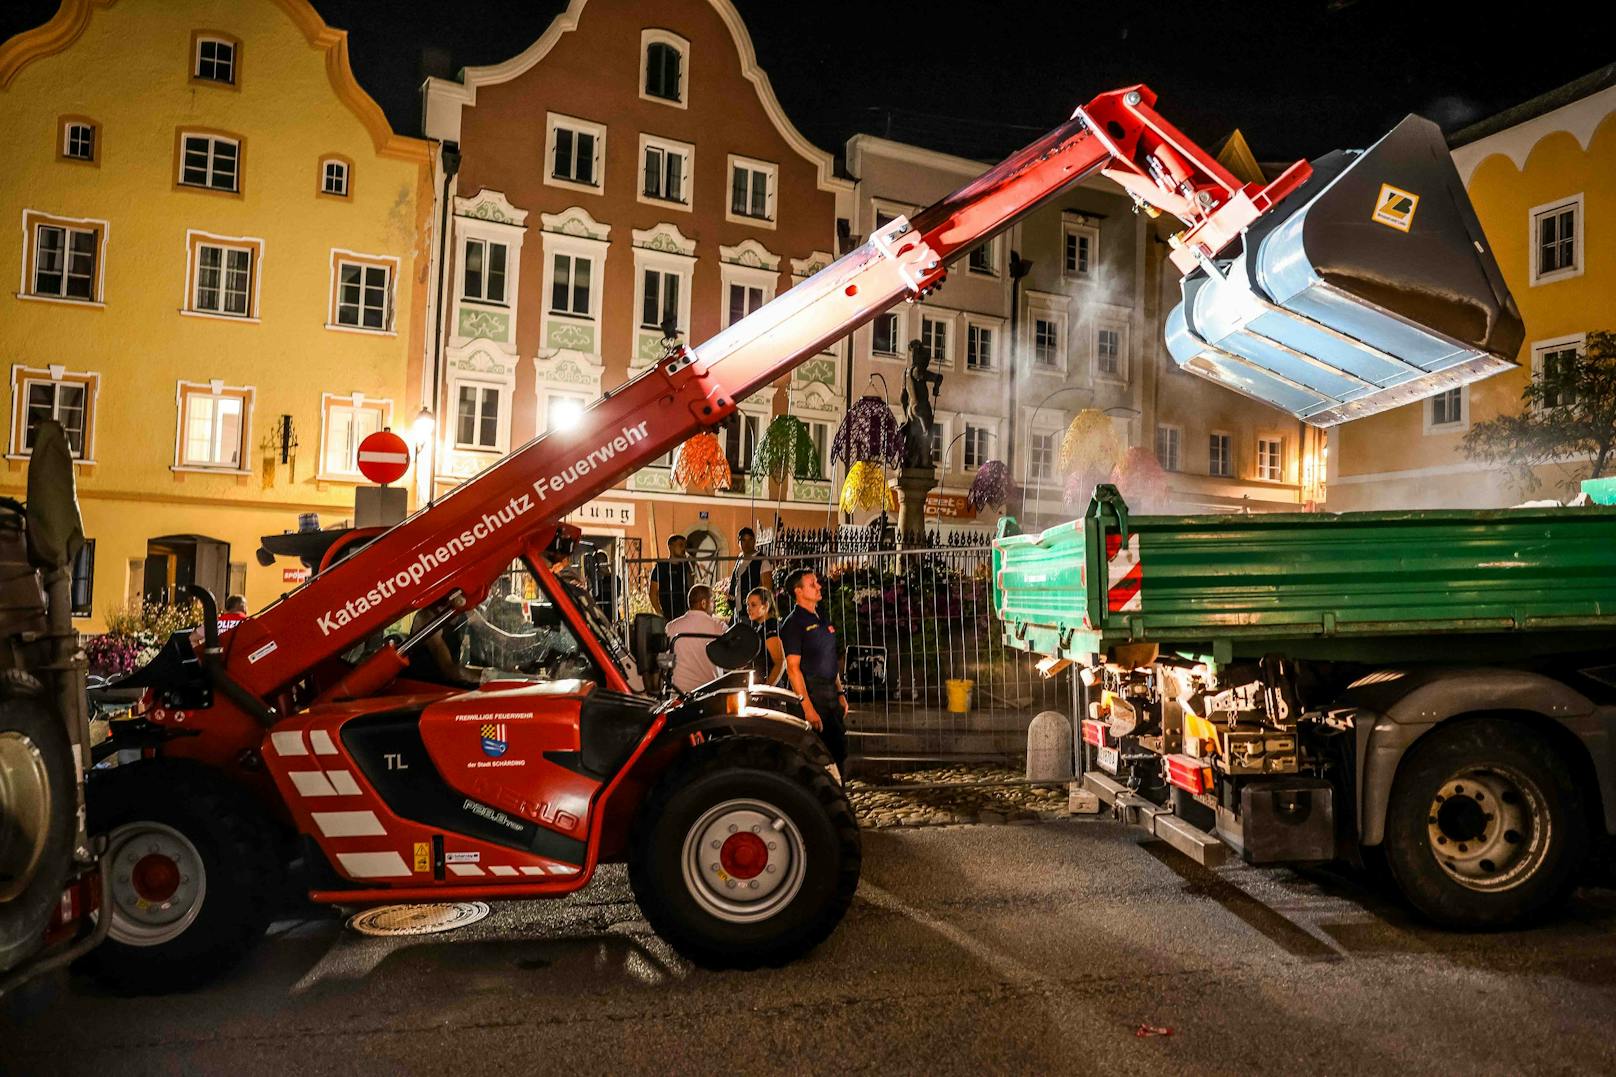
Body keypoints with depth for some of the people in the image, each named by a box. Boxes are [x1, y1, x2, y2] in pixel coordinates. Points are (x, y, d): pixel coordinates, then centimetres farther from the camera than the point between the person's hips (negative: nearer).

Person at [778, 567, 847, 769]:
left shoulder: (822, 620, 17)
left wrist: (840, 693, 16)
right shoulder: (793, 623, -10)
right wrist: (807, 708, -21)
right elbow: (793, 668, -16)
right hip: (811, 694, -8)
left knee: (840, 748, 11)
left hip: (831, 694, 8)